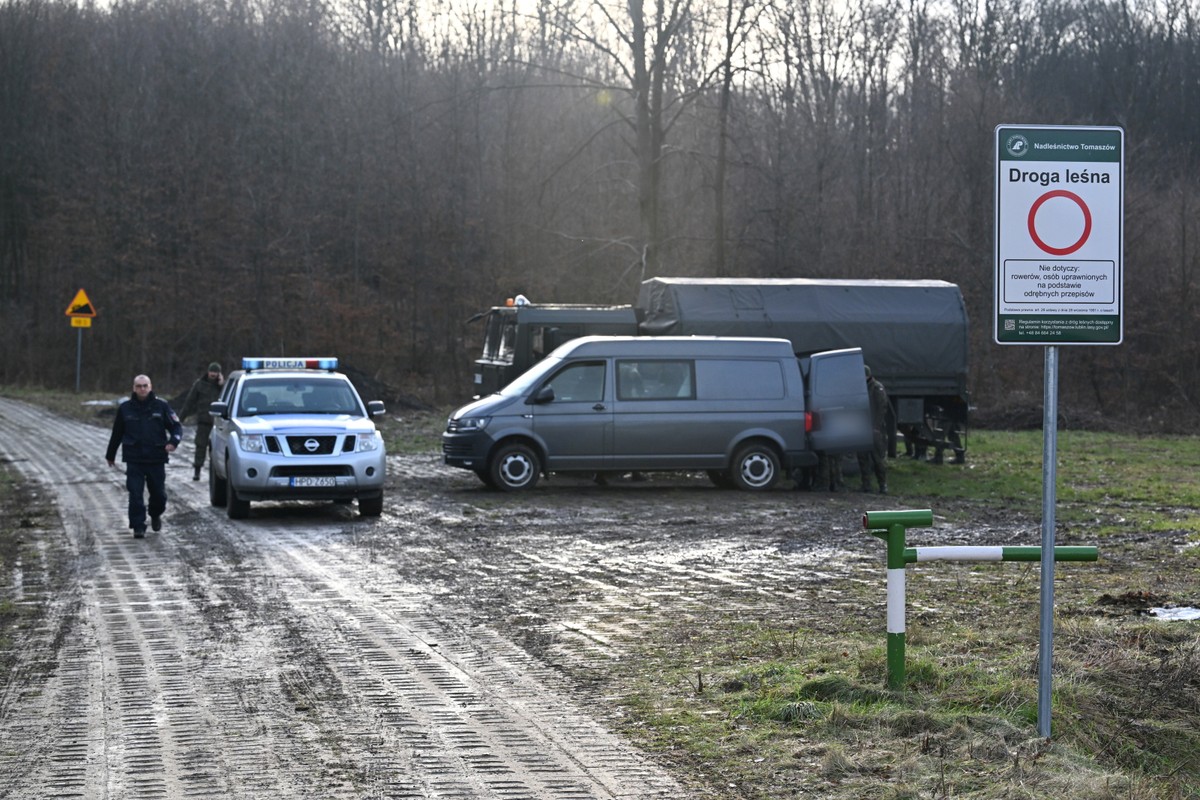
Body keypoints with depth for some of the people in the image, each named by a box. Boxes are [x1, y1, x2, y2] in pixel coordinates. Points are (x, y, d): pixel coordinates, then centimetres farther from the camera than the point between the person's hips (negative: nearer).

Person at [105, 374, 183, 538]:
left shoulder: (161, 406, 2)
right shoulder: (125, 408, 6)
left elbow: (176, 426, 4)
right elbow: (116, 434, 16)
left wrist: (173, 441, -18)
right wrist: (110, 455, 22)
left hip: (156, 459, 0)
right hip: (134, 460, 0)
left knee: (159, 494, 8)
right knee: (135, 495, -8)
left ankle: (156, 515, 37)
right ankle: (138, 527, -3)